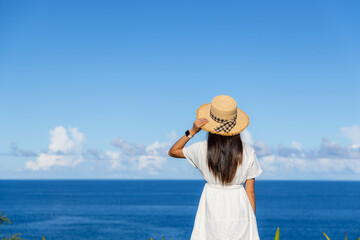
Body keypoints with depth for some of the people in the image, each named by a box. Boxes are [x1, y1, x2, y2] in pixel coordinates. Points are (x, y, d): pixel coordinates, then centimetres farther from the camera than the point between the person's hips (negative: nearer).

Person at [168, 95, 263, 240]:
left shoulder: (202, 149, -6)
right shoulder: (248, 152, -5)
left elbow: (173, 152, 12)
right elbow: (250, 191, -1)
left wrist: (192, 132, 0)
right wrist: (251, 219, 10)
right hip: (239, 208, 0)